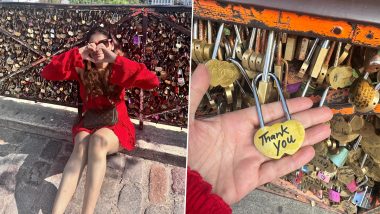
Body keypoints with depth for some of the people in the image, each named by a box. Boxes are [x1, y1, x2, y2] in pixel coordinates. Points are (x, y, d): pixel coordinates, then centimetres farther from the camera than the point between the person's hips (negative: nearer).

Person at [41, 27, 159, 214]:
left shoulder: (119, 71, -6)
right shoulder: (82, 69, 2)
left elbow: (153, 81, -24)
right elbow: (47, 73, -9)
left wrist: (117, 59, -28)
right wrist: (77, 54, -19)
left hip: (116, 125, -2)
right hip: (88, 123, 2)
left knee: (98, 139, -36)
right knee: (82, 143, -34)